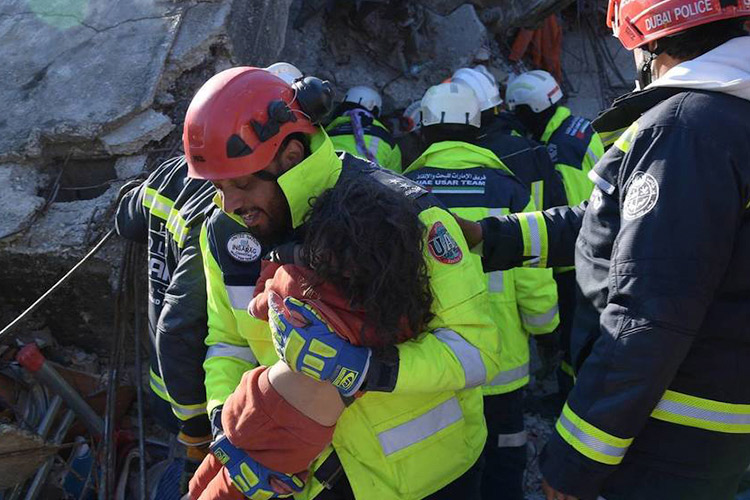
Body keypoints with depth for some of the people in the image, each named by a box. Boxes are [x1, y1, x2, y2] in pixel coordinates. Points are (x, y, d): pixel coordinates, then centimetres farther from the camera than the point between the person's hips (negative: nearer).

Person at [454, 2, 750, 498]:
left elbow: (647, 315, -28)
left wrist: (575, 460, -22)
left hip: (674, 440, -9)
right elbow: (619, 226, 12)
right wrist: (491, 234, 9)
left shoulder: (687, 125, -22)